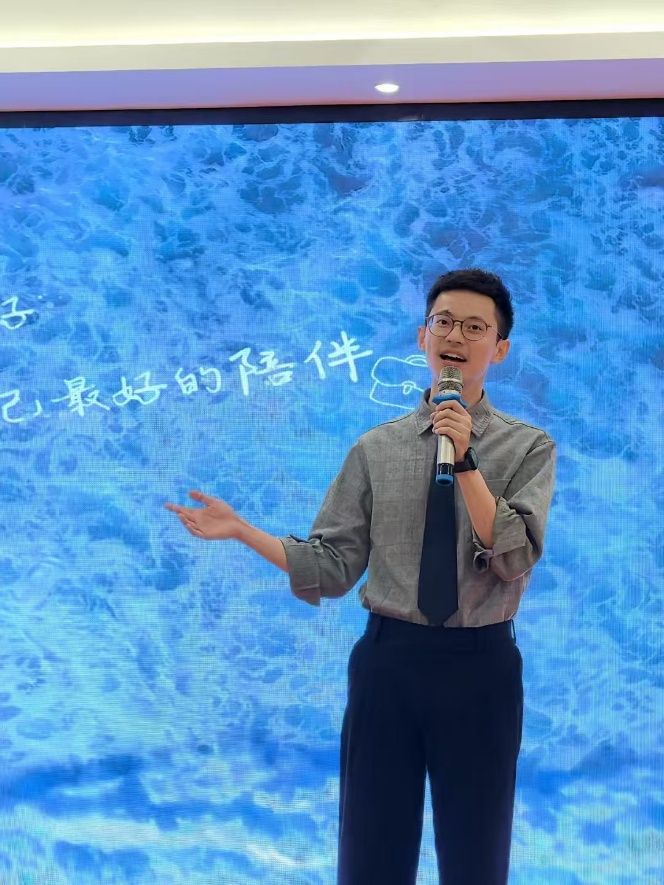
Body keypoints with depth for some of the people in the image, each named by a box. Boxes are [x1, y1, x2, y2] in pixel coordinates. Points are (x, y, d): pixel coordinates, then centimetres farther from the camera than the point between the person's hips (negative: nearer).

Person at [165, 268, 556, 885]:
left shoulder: (527, 447, 0)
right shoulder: (376, 449, 3)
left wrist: (465, 461, -21)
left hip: (479, 668, 0)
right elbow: (332, 569, 2)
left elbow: (513, 559, -13)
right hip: (387, 661, 1)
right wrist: (242, 531, -7)